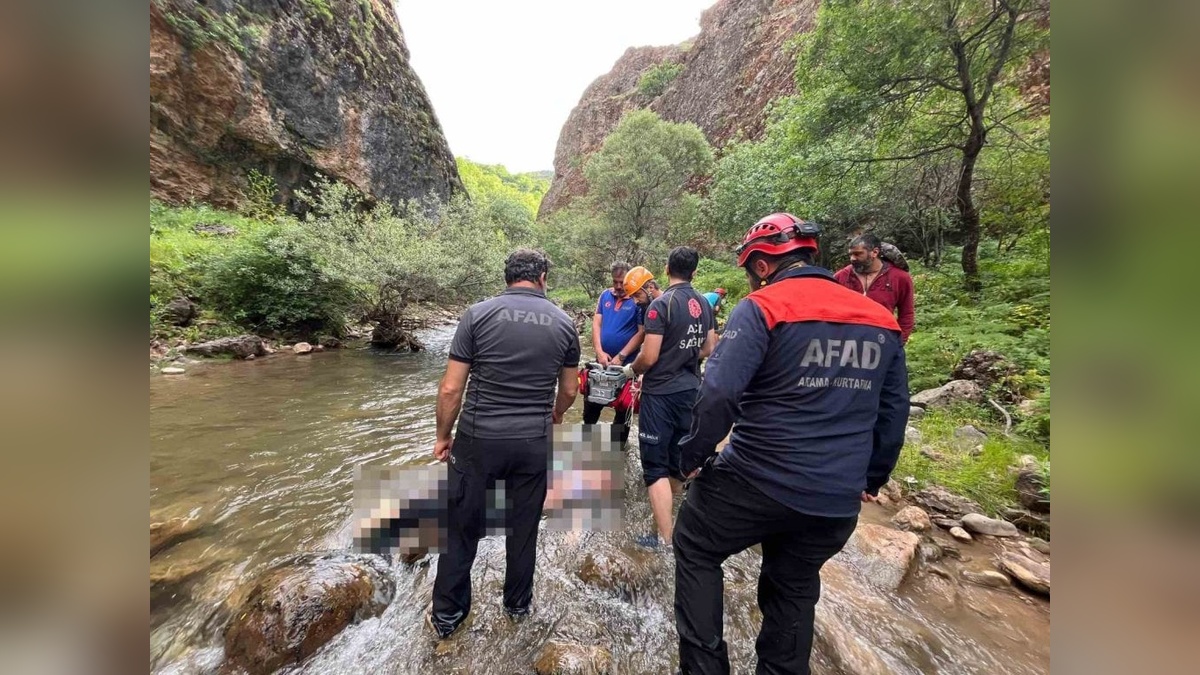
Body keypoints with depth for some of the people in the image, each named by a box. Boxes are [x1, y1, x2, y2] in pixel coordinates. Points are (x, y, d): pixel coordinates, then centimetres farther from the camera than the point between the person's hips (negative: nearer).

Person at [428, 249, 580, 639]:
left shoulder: (478, 314, -7)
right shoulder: (563, 322, -1)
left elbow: (451, 389, -8)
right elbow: (569, 391, 6)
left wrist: (443, 436, 7)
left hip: (479, 439, -1)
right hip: (534, 442, 2)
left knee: (462, 529, 19)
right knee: (524, 529, 21)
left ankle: (447, 616, 38)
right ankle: (518, 604, 42)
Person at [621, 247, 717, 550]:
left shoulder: (661, 304, -17)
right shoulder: (704, 304, 4)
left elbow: (649, 357, -18)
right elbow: (708, 350, 11)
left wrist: (631, 370, 1)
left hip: (660, 393, -7)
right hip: (690, 391, 7)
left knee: (656, 466, 5)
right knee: (683, 458, 23)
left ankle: (665, 538, 15)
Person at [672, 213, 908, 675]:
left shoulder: (761, 308, -13)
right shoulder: (881, 320, 8)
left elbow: (718, 394, -23)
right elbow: (895, 412, 13)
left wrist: (694, 456, -8)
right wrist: (872, 478, 24)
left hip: (758, 482, -6)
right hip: (837, 501, 6)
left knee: (696, 552, 20)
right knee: (794, 590, 27)